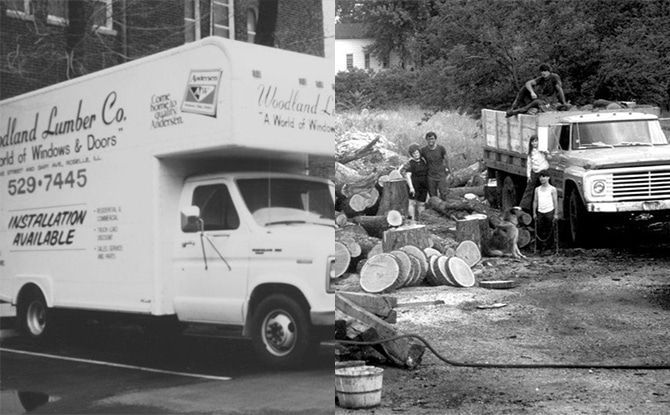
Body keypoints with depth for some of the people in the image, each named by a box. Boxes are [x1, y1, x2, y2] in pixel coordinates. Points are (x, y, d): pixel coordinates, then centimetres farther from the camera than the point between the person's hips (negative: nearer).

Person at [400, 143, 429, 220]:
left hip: (423, 185, 5)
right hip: (414, 185, -5)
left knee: (421, 204, 5)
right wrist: (411, 187, -26)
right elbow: (408, 176, -16)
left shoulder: (423, 160, 9)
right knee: (412, 202, -12)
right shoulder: (410, 163, -8)